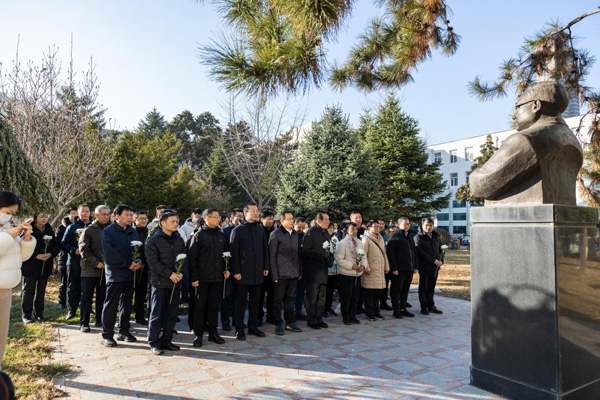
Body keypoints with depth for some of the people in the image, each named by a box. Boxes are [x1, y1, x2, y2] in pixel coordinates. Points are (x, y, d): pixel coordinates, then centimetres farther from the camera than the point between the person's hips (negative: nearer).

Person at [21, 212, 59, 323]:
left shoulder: (50, 231, 7)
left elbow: (57, 246, 6)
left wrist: (50, 254, -13)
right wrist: (36, 256, -20)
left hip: (45, 266, 4)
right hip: (30, 265, -4)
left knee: (41, 291, 11)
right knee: (28, 290, 2)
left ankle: (39, 314, 20)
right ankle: (26, 315, 10)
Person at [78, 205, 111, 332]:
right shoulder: (89, 230, -3)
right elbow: (84, 249, -8)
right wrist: (96, 263, -16)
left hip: (106, 269, 4)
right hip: (90, 269, -3)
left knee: (102, 297, 12)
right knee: (86, 297, 3)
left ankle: (100, 321, 22)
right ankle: (84, 323, 12)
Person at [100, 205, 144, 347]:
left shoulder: (133, 231, 12)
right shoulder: (108, 231, -7)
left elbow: (140, 248, 14)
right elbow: (110, 253, -15)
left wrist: (139, 260, -7)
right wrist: (128, 264, -18)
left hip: (131, 273, 6)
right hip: (115, 274, -6)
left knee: (127, 303, 13)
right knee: (111, 304, -1)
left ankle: (123, 331, 24)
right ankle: (107, 335, 8)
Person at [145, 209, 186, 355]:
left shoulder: (179, 240, 10)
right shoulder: (153, 240, -6)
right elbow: (153, 262, -12)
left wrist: (180, 273, -6)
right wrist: (170, 274, -16)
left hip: (175, 283, 5)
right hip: (159, 283, -5)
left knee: (172, 313, 10)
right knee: (157, 314, 2)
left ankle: (166, 340, 22)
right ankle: (153, 342, 14)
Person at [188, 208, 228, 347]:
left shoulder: (221, 235, 8)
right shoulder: (198, 235, -6)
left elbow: (226, 253, 17)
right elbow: (192, 257, -8)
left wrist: (227, 268, 4)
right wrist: (194, 277, -11)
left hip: (218, 277, 4)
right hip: (202, 278, -4)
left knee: (214, 306, 12)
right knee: (200, 306, 5)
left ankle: (213, 333, 22)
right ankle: (198, 335, 15)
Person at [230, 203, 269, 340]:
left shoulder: (260, 229, 9)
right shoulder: (238, 230, -5)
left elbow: (265, 249, 13)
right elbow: (234, 252, -8)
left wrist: (266, 267, 8)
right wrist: (236, 271, -12)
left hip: (258, 272, 5)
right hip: (243, 272, -5)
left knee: (254, 301, 13)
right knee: (241, 301, 4)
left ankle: (253, 327, 23)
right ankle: (239, 329, 14)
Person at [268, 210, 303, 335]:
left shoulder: (295, 234, 11)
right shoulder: (275, 234, -7)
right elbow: (272, 256, -8)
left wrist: (299, 271, 12)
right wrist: (274, 275, -11)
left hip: (293, 273, 5)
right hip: (281, 274, -5)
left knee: (289, 298, 14)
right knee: (278, 300, 4)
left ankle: (290, 322, 24)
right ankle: (278, 324, 15)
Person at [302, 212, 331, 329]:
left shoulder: (325, 233, 13)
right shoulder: (311, 232, -12)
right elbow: (305, 250, -17)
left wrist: (329, 255, 3)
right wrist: (321, 255, -21)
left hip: (323, 269, 8)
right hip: (313, 270, -8)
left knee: (321, 297, 13)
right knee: (312, 297, 1)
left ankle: (319, 319, 24)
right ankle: (311, 321, 12)